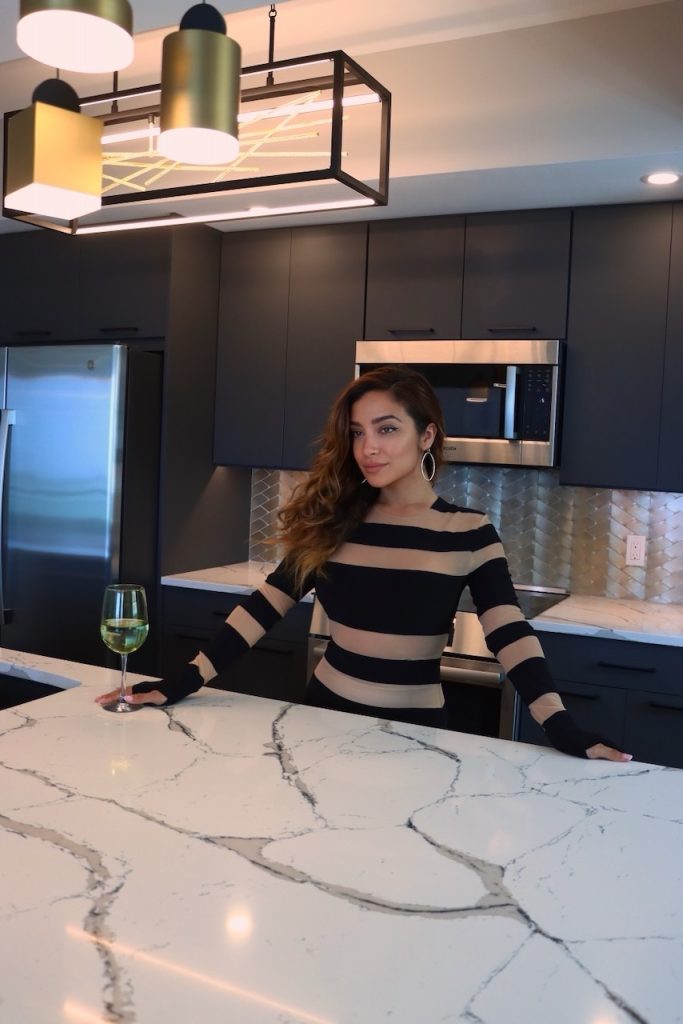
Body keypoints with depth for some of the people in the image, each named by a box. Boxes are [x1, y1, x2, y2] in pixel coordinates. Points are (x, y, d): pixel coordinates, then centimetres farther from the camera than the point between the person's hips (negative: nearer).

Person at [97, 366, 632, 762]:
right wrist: (183, 684, -12)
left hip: (412, 728, -2)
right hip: (325, 712, 3)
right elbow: (266, 605, -5)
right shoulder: (334, 521, -3)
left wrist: (565, 730, -29)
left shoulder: (468, 533, -9)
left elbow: (510, 637, -16)